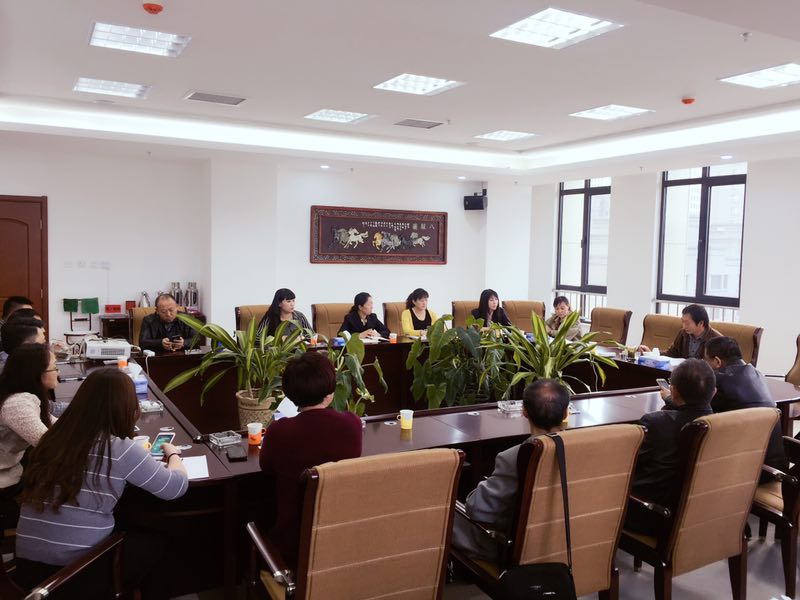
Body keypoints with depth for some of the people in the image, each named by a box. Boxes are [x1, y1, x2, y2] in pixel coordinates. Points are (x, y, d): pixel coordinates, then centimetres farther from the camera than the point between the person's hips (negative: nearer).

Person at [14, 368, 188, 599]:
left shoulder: (55, 436, 0)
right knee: (158, 544, 22)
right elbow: (177, 487, -7)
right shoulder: (121, 450, -15)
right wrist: (173, 454, 13)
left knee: (136, 535, 29)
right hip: (82, 572, -5)